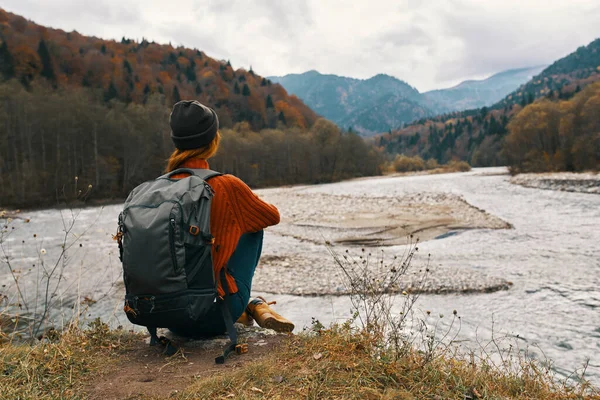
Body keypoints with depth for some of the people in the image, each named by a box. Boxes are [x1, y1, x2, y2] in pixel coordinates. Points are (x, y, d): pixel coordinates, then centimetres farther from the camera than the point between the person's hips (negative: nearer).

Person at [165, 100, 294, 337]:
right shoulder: (226, 186, -14)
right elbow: (272, 216, 4)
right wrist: (243, 213, 26)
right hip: (214, 315, -4)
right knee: (253, 227, 16)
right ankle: (256, 307, 19)